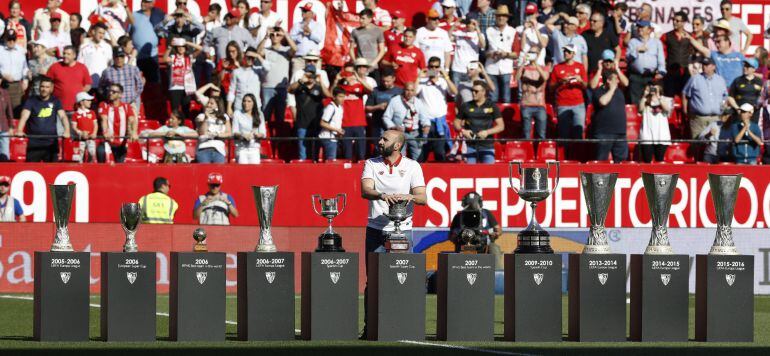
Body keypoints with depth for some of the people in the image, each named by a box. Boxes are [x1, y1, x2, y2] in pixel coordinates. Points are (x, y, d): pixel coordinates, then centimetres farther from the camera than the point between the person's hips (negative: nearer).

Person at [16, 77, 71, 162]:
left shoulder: (55, 101, 8)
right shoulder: (31, 101, 3)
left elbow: (62, 116, -5)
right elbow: (24, 116, -11)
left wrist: (67, 130, -25)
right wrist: (19, 131, -31)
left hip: (51, 143, 1)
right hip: (34, 143, -1)